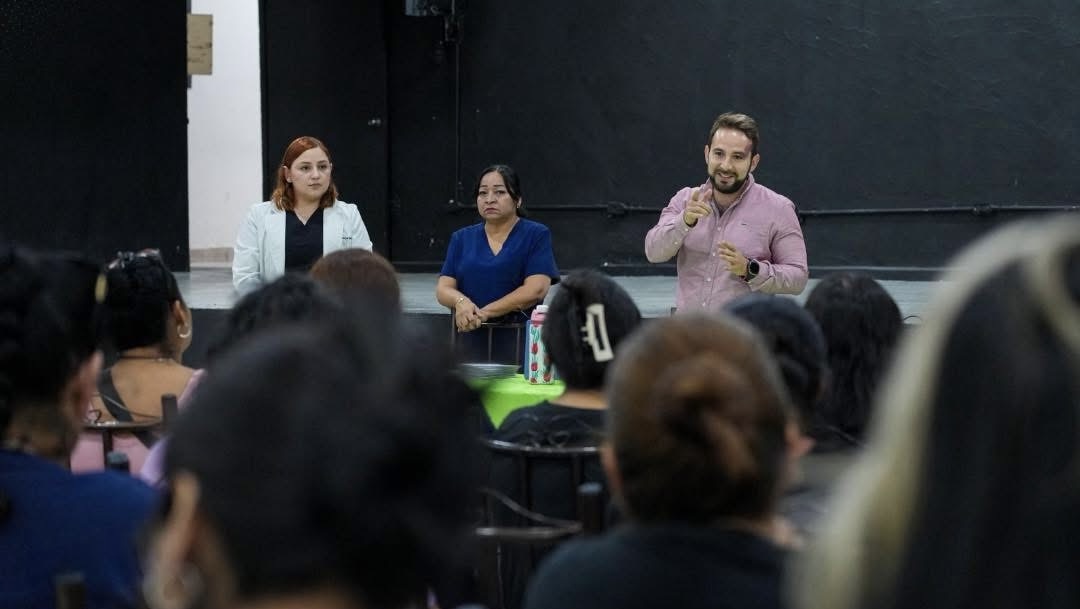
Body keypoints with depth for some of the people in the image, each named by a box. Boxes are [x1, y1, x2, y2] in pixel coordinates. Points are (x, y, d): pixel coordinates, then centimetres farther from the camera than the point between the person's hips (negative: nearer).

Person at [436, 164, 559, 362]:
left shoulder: (537, 235, 3)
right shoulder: (461, 238, 15)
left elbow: (535, 290, -8)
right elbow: (443, 289, 8)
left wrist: (483, 313, -13)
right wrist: (461, 302, -15)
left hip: (518, 340, -3)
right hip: (469, 341, 3)